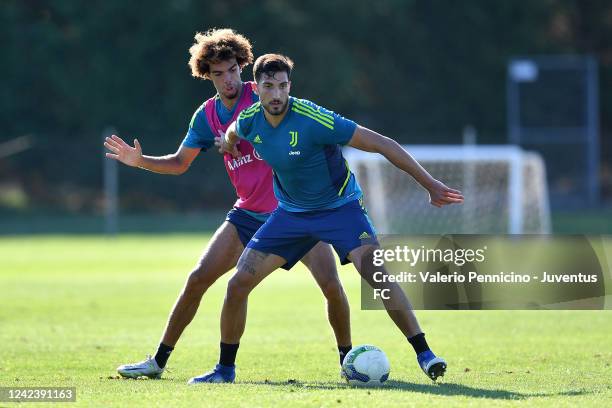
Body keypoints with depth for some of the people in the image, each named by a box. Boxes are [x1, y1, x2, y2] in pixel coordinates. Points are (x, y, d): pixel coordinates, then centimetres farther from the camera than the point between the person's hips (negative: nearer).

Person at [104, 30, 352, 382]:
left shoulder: (262, 97, -11)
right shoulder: (207, 116, 4)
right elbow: (179, 163, 14)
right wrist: (139, 160, -1)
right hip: (249, 214, 4)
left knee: (331, 284, -17)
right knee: (198, 279, -3)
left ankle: (348, 359, 6)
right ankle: (158, 362, 9)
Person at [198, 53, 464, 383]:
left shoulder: (313, 120, -28)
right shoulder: (249, 121, -12)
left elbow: (381, 144, -25)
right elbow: (232, 134, 18)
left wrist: (430, 184, -25)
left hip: (339, 205, -5)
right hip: (291, 212, 5)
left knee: (377, 275, -26)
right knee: (237, 284, -4)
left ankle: (424, 355, -19)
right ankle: (224, 369, 13)